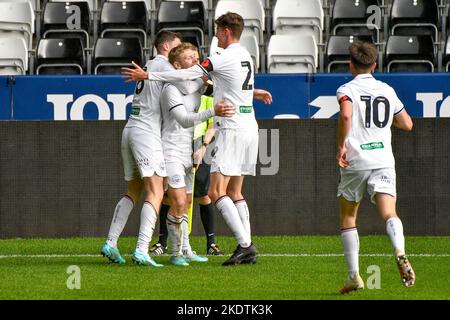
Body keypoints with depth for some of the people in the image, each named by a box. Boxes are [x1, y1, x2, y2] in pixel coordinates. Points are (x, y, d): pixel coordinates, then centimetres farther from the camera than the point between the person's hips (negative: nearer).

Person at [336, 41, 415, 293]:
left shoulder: (347, 90, 0)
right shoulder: (387, 91, 14)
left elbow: (346, 114, -21)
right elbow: (407, 124, 19)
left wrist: (341, 146, -12)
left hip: (355, 161, -2)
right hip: (384, 161, 2)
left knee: (348, 218, 14)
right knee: (389, 213, -12)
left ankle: (354, 275, 9)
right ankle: (400, 251, -43)